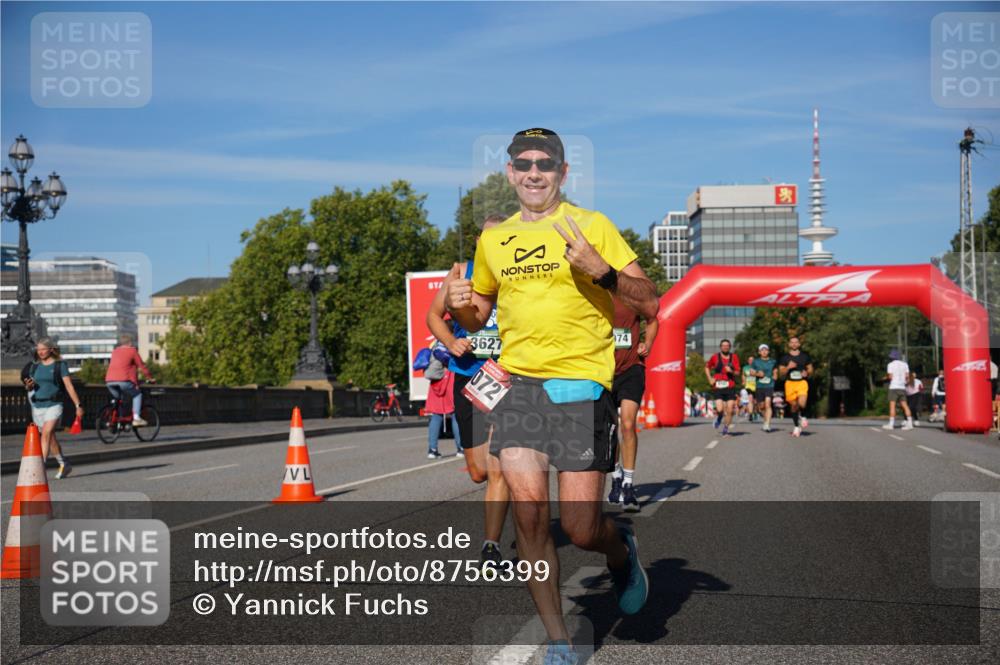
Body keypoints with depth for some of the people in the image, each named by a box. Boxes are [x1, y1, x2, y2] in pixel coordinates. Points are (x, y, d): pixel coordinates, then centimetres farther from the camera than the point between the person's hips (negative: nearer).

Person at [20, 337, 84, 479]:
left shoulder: (60, 364, -3)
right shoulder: (34, 366, 10)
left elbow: (69, 386, -6)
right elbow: (29, 387, 19)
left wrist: (78, 405, -10)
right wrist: (28, 385, -6)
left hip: (54, 405, -5)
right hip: (37, 406, 5)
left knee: (47, 433, -22)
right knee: (51, 438, 13)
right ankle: (64, 465, 29)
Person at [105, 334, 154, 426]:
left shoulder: (115, 351, 26)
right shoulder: (132, 350, 9)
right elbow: (141, 365, 9)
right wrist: (150, 378, 19)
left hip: (109, 380, 5)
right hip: (123, 380, -5)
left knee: (119, 398, 27)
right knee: (137, 395, 13)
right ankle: (136, 418, 0)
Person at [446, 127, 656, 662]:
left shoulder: (592, 226, 1)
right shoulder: (492, 240, 14)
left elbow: (648, 303, -3)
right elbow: (478, 317, 27)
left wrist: (597, 268, -20)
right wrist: (461, 307, 3)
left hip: (582, 383, -3)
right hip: (518, 381, 3)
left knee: (580, 528, -5)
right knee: (527, 509, -12)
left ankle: (621, 552, 33)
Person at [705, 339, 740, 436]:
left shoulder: (734, 357, 6)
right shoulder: (715, 357, 4)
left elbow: (738, 373, 6)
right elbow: (707, 367, 19)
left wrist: (731, 371, -16)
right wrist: (710, 378, 6)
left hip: (730, 387, 1)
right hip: (718, 387, -1)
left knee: (730, 410, -3)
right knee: (720, 409, -14)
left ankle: (725, 429, 14)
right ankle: (719, 417, 23)